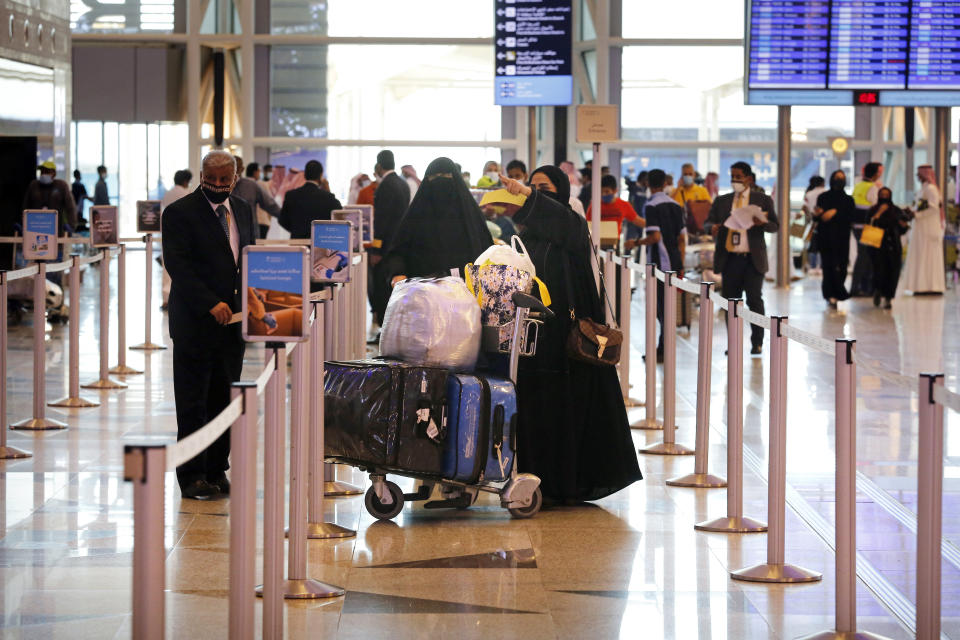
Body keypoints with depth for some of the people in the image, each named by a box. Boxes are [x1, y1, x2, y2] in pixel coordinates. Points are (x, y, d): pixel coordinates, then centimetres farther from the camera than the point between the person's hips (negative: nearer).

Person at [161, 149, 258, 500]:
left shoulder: (243, 210, 13)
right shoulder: (179, 213, -6)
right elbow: (178, 265, -15)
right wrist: (210, 304, -24)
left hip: (232, 321, 5)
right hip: (195, 323, -5)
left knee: (224, 401, 7)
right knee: (192, 403, -1)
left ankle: (217, 471, 14)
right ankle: (192, 476, 3)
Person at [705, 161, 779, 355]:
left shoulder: (763, 200, 6)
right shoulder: (721, 201, 12)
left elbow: (775, 226, 4)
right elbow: (707, 223, 9)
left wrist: (762, 223, -18)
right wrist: (712, 227, -16)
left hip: (753, 260, -2)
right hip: (730, 259, 2)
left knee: (755, 300, -4)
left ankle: (757, 342, 5)